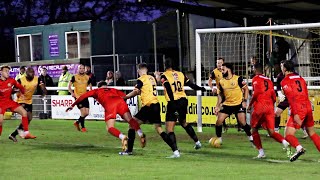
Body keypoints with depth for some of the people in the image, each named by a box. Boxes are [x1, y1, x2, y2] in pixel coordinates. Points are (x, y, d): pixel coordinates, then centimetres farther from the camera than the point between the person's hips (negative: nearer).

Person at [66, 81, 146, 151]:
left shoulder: (96, 91, 36)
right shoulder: (113, 90, 40)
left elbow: (83, 96, 34)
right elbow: (124, 96, 26)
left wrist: (73, 105, 39)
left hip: (109, 105, -2)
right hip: (120, 102, 2)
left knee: (110, 128, -1)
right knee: (130, 120, -7)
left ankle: (123, 137, -29)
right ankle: (141, 134, -35)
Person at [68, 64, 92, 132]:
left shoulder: (87, 77, 9)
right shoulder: (74, 77, -2)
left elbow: (90, 86, 20)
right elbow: (69, 85, 2)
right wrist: (72, 93, -12)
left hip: (85, 97, 5)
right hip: (78, 97, -5)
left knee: (87, 113, 1)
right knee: (83, 112, -14)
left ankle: (77, 122, 24)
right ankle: (82, 127, 0)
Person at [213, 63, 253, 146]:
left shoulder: (238, 79, -11)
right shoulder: (221, 82, 3)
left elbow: (246, 89, -4)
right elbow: (220, 94, 13)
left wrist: (245, 101, -11)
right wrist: (217, 106, 6)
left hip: (239, 104, -4)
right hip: (227, 104, 4)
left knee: (243, 122, -10)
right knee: (219, 121, -5)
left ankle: (252, 139, 7)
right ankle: (219, 140, 11)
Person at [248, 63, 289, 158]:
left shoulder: (256, 79, 2)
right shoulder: (269, 80, 20)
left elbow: (256, 93, -12)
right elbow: (273, 96, 16)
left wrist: (250, 104, -2)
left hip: (259, 107, -5)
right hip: (270, 107, 5)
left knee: (254, 130, 11)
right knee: (271, 132, 3)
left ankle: (261, 152, 4)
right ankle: (284, 141, -25)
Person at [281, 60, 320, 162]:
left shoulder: (285, 81, -3)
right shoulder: (300, 79, 17)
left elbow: (292, 97, -15)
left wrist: (295, 114, -22)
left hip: (298, 110, -6)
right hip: (308, 108, 7)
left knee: (288, 135, -7)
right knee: (312, 133, 19)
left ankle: (299, 148, -34)